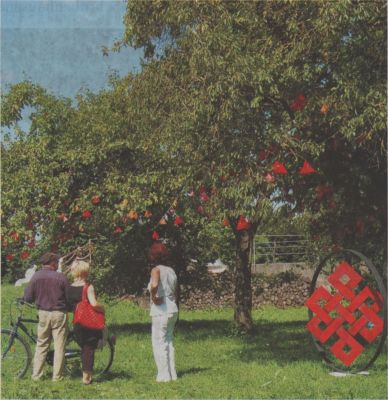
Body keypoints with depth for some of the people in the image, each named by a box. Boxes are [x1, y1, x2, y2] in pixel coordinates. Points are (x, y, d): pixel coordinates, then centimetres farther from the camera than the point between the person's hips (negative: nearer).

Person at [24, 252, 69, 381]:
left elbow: (27, 298, -1)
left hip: (43, 313, 3)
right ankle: (57, 376, 8)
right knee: (59, 346, 5)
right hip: (59, 314, -3)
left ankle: (36, 375, 13)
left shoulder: (36, 276, -3)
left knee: (41, 345, 13)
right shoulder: (61, 277, -10)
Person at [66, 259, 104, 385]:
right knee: (89, 349, 3)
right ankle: (87, 377, 3)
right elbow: (94, 304, -24)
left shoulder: (69, 288, 3)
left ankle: (86, 374, 22)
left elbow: (68, 307, 7)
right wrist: (102, 309, -6)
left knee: (84, 349, 18)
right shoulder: (88, 287, -13)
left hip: (77, 324, 5)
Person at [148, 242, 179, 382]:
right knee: (169, 342, 16)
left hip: (161, 311, -7)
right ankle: (172, 374, 20)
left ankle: (164, 375, 3)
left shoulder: (156, 270, -11)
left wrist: (153, 296, -16)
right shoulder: (171, 271, 11)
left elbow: (154, 285, -33)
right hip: (173, 310, 8)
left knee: (159, 343, 1)